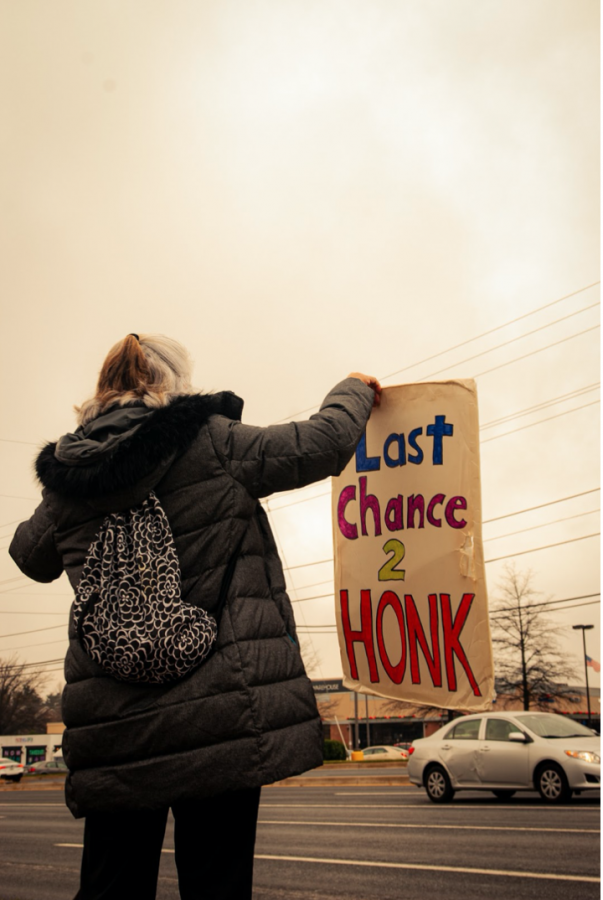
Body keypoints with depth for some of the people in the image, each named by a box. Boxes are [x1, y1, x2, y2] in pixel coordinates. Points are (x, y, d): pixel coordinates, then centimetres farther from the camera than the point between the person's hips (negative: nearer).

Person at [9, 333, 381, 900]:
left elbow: (32, 557, 25)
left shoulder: (66, 477, 8)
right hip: (219, 715, -4)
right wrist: (353, 390, 20)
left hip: (112, 725, 4)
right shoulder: (213, 443, -5)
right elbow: (321, 444, 0)